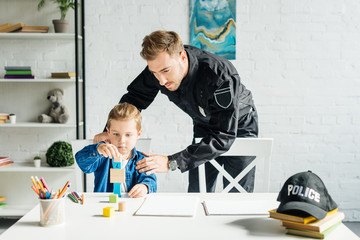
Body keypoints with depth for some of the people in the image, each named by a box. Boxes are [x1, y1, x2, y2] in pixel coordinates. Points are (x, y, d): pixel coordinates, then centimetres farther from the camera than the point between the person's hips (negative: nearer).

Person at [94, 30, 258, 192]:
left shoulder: (221, 76, -39)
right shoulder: (160, 65, -22)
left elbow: (223, 137, -39)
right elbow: (134, 98, -7)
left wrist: (171, 162, -45)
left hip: (240, 127, -4)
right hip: (203, 127, 4)